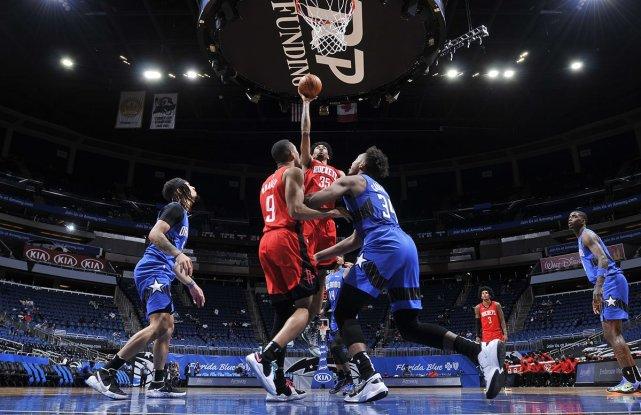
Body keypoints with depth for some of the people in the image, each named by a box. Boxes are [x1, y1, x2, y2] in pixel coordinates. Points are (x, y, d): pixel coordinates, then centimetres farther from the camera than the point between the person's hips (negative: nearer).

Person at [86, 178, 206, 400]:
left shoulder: (182, 215, 28)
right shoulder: (175, 207, 1)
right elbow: (154, 234, -17)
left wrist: (191, 285, 29)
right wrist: (179, 253, -26)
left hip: (160, 274, 11)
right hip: (153, 271, -11)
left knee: (167, 328, 10)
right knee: (159, 325, -23)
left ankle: (158, 384, 14)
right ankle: (104, 374, -22)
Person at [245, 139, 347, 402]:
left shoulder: (267, 182, 29)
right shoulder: (293, 171, 3)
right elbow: (295, 210, -11)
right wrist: (329, 214, -3)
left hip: (266, 243, 8)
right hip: (286, 239, -8)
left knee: (283, 311, 6)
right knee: (305, 306, -9)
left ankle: (279, 385, 1)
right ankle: (265, 357, -29)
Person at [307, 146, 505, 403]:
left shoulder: (351, 180, 14)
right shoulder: (378, 190, 38)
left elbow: (312, 203, 2)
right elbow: (354, 241, 40)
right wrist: (318, 256, 42)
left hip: (384, 247, -8)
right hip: (406, 247, 8)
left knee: (344, 313, -2)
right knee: (409, 326, 9)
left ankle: (371, 381, -20)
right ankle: (481, 351, -5)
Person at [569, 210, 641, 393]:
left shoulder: (587, 235, -4)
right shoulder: (583, 240, 26)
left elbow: (603, 259, -19)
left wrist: (598, 287, -31)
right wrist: (597, 295, 27)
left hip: (611, 282, -11)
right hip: (608, 285, 11)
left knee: (612, 333, -13)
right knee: (611, 334, 11)